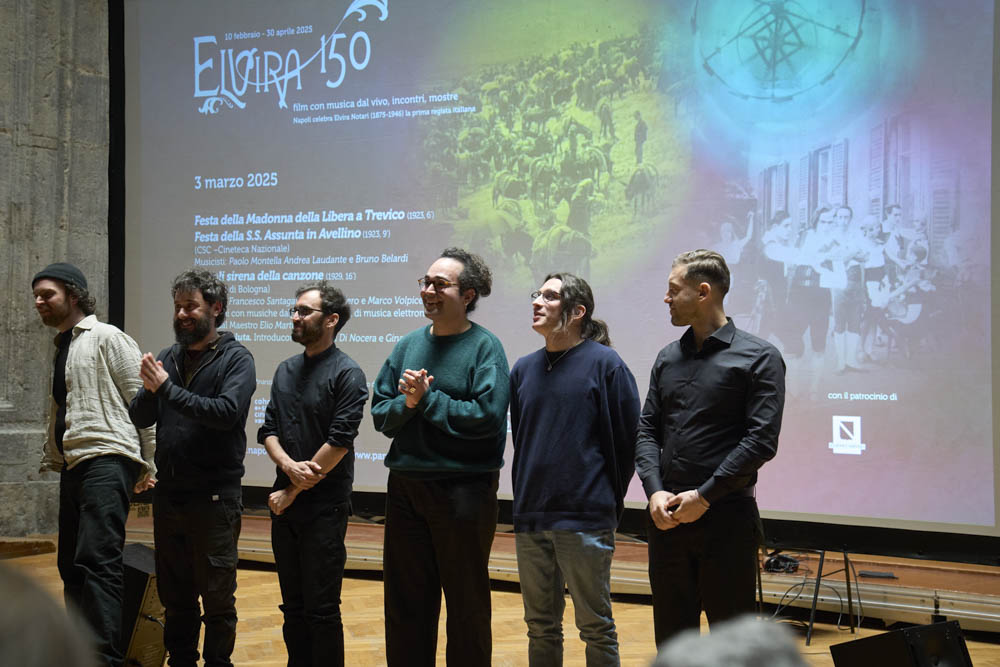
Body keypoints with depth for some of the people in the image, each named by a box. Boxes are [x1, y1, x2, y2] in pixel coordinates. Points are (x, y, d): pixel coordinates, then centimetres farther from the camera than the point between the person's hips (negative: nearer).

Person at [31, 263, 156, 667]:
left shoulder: (107, 338, -4)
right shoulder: (62, 348, 21)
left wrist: (150, 464, -10)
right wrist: (50, 460, 23)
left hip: (107, 462, -9)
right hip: (73, 467, 9)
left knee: (97, 561, -18)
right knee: (71, 566, 9)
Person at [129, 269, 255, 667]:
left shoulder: (236, 359, -6)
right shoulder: (169, 358, 10)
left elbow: (227, 412, -21)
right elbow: (140, 418, 6)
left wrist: (168, 389, -20)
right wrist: (149, 391, -15)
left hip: (214, 497, -5)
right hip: (168, 495, 5)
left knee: (217, 597, 2)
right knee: (175, 597, 14)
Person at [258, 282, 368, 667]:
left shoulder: (346, 374, -9)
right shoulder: (286, 371, 12)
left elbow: (339, 442, -15)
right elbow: (268, 431, 10)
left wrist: (293, 491, -11)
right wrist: (289, 465, -12)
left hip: (324, 508, -6)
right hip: (285, 505, 6)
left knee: (321, 610, -2)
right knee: (294, 606, 12)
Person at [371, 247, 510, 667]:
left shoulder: (484, 347, -7)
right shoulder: (409, 345, 9)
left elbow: (487, 416, -19)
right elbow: (380, 414, 7)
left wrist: (427, 399, -13)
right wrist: (407, 402, -13)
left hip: (463, 489, -5)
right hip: (406, 487, 5)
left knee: (467, 602, 7)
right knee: (405, 600, 13)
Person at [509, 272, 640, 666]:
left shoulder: (604, 363, -7)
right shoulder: (524, 369, 10)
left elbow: (627, 440, -5)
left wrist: (608, 501, -1)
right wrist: (525, 498, 13)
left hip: (584, 519, -6)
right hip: (530, 518, 6)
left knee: (595, 626, 4)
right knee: (541, 627, 14)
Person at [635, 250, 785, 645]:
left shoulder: (758, 357, -4)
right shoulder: (668, 358, 13)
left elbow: (761, 441, -11)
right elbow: (647, 430, 10)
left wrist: (704, 496, -14)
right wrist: (655, 491, -7)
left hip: (725, 519, -5)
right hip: (666, 519, 5)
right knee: (671, 634, 11)